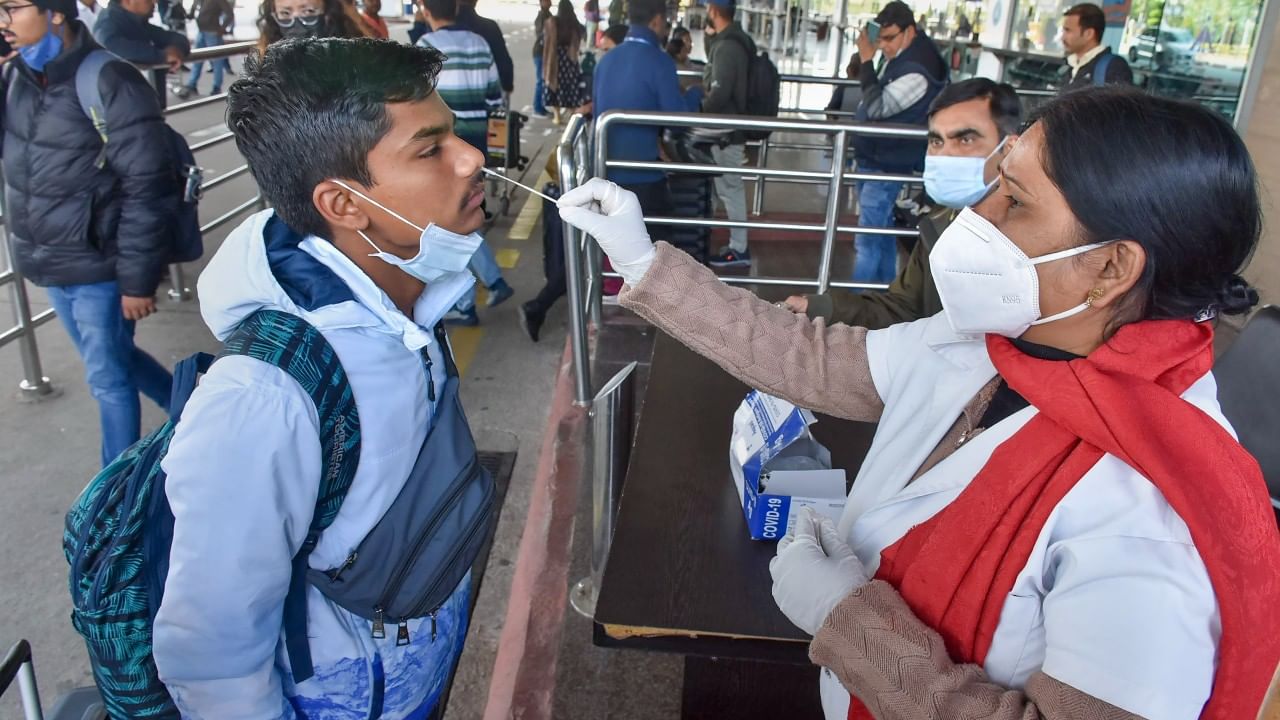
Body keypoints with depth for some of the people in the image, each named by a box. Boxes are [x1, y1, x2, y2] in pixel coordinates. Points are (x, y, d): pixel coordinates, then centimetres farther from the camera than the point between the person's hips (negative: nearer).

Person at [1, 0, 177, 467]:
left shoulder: (111, 85, -19)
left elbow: (147, 192, -18)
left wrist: (137, 280, -17)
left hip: (98, 267, -7)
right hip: (49, 264, 7)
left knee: (108, 379, 7)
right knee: (112, 362, 21)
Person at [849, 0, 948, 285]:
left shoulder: (917, 71, -24)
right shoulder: (901, 58, 7)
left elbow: (878, 107, -29)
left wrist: (866, 61, -24)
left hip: (887, 166, -10)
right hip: (874, 160, 10)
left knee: (867, 239, -9)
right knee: (882, 231, 19)